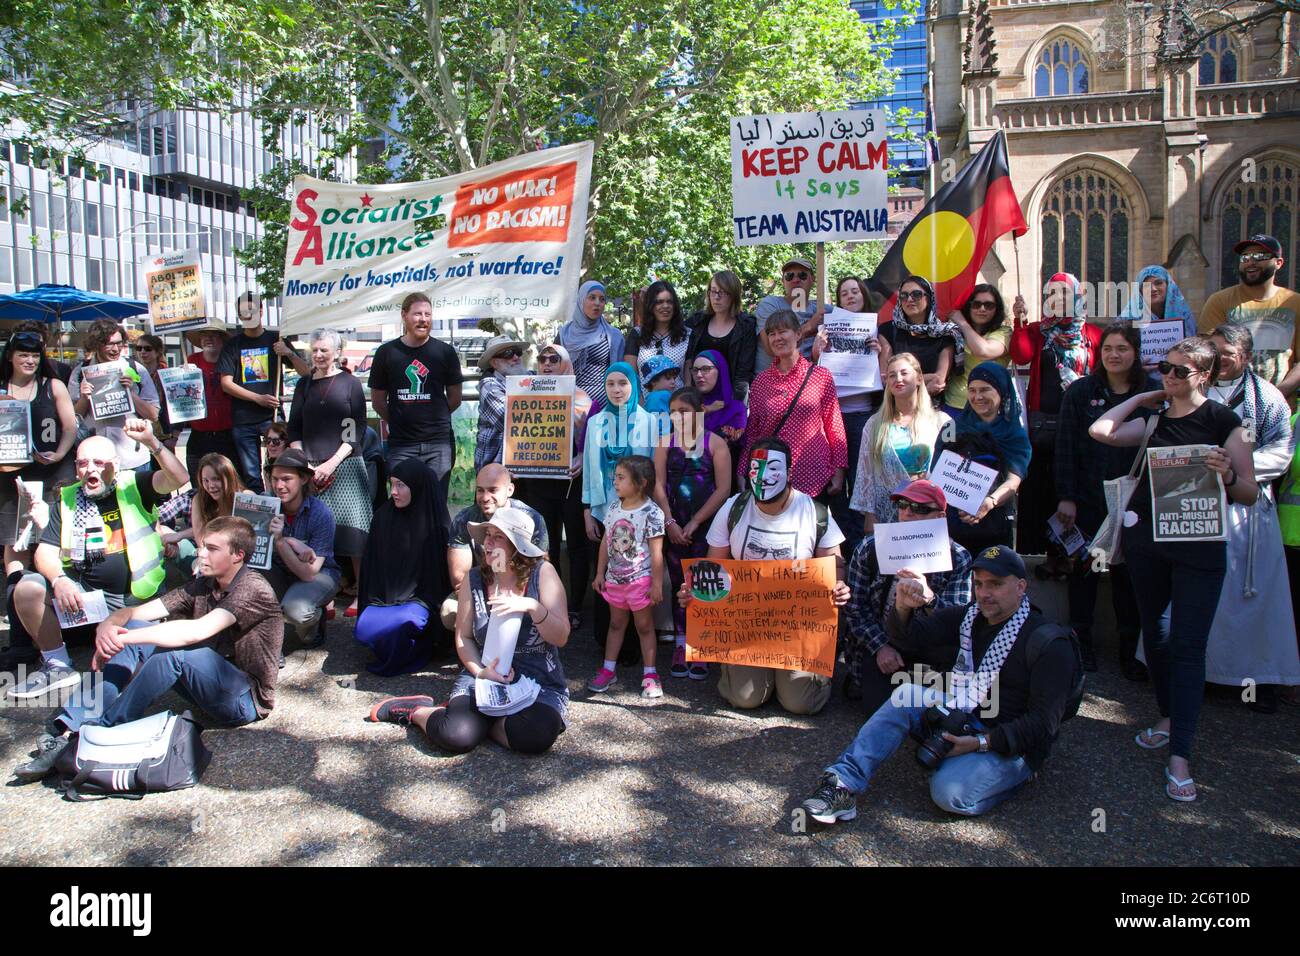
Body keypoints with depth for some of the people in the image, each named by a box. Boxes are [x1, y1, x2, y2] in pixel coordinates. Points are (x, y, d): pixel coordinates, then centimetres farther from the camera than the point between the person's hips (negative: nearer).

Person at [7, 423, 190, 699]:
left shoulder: (133, 485, -1)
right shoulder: (67, 499, 7)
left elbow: (178, 479, -18)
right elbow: (45, 552, 0)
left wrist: (152, 443, -34)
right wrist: (59, 581, -21)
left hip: (135, 600, -3)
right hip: (82, 593, 3)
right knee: (28, 588, -19)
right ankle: (57, 665, -1)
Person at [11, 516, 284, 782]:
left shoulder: (253, 588, -16)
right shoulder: (203, 586, 9)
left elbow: (196, 631, -30)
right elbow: (136, 612, 2)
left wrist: (124, 638, -26)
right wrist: (108, 625, -20)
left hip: (246, 699, -8)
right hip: (211, 687, 8)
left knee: (175, 649, -31)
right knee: (137, 629, -6)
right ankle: (66, 727, -13)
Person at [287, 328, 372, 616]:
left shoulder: (350, 384, 4)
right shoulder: (304, 384, 14)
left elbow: (357, 430, -1)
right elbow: (294, 428, 14)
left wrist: (332, 462, -11)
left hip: (345, 465, -3)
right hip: (311, 468, 3)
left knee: (352, 530, -9)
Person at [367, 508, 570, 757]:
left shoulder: (542, 572, -6)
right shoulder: (474, 579, 1)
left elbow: (561, 637, -10)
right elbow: (463, 638, 6)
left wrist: (533, 607, -26)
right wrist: (481, 671, -12)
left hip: (539, 682, -1)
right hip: (484, 677, 1)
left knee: (535, 737, -32)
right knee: (455, 736, -27)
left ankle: (480, 719, -3)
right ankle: (416, 711, 7)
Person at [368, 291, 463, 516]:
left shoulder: (444, 352, 5)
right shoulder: (386, 353, 6)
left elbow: (455, 399, 11)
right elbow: (378, 401, 12)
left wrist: (435, 419, 12)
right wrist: (399, 422, 13)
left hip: (438, 443, -1)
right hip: (400, 444, 1)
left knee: (437, 505, -1)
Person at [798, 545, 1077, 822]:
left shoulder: (1048, 642, -12)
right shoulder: (969, 617, 8)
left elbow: (1044, 722, -16)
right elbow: (913, 634, 5)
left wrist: (982, 742, -24)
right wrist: (903, 608, -19)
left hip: (1011, 746, -6)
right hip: (962, 722, 7)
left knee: (949, 791, -32)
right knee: (909, 693, -19)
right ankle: (844, 784, -26)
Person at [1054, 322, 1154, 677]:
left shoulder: (1153, 394, 1)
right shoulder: (1080, 391, -1)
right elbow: (1065, 448, -3)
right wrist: (1065, 497, -8)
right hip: (1087, 500, 0)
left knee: (1128, 572, 5)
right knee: (1084, 569, 9)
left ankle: (1130, 649, 17)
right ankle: (1081, 643, 22)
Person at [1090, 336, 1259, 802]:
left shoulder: (1224, 421, -4)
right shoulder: (1155, 420, 10)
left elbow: (1250, 493, -5)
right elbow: (1100, 431, -3)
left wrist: (1227, 475, -27)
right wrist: (1144, 397, 5)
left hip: (1199, 544, -5)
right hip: (1145, 536, 5)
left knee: (1188, 645, -6)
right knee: (1155, 632, 14)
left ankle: (1179, 757, -5)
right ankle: (1169, 717, 33)